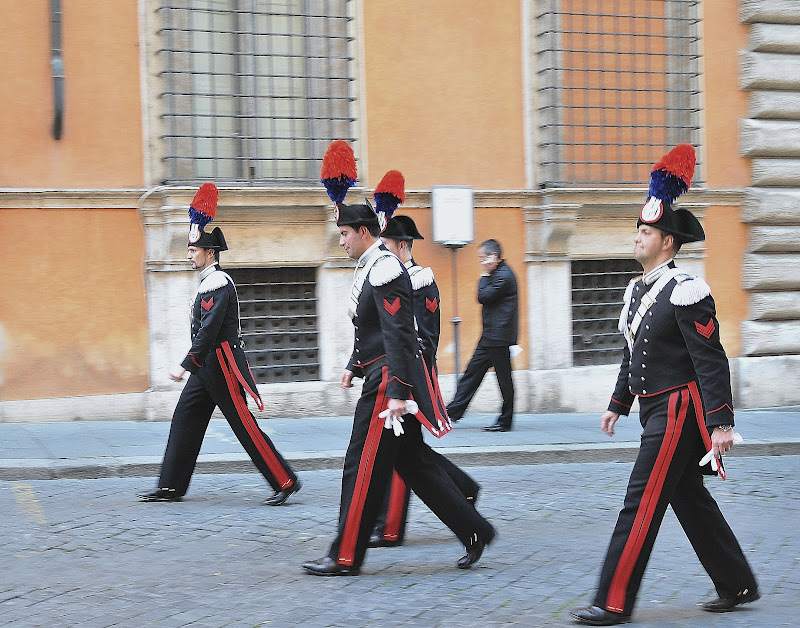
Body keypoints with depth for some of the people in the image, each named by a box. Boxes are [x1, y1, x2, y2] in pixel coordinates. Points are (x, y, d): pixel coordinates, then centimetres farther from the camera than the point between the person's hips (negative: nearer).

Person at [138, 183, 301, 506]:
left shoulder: (218, 284, -17)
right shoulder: (210, 281, 15)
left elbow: (209, 330, -24)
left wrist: (185, 365, -24)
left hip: (221, 367, -10)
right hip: (207, 367, 10)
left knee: (244, 426, -7)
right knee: (184, 420, 9)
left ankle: (285, 481, -1)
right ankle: (171, 487, 13)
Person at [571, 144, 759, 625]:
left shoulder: (685, 292, -16)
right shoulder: (638, 290, 12)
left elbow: (712, 361, -19)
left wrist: (721, 423, -22)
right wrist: (617, 405, 23)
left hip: (678, 412, -9)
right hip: (655, 409, 9)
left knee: (643, 501, -8)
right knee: (690, 500, 15)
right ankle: (737, 585, 27)